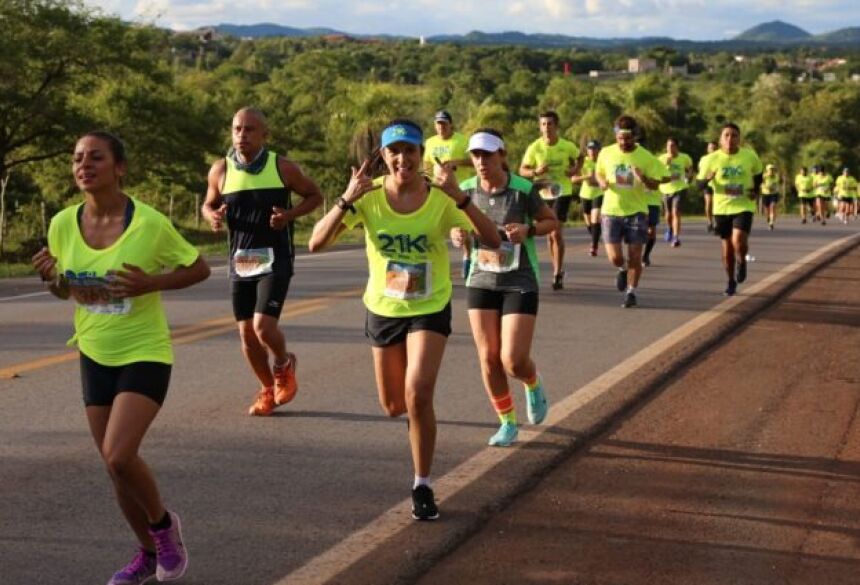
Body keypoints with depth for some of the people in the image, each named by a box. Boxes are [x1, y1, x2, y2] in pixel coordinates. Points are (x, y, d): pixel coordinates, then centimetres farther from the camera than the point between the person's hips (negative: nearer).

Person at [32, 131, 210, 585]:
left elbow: (200, 269, -4)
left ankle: (163, 523, 9)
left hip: (145, 353, -5)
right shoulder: (63, 224, -4)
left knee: (119, 455, -21)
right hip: (94, 356, 5)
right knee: (117, 466, 11)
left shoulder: (150, 223, -17)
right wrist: (50, 277, -14)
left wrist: (151, 283, -21)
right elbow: (63, 290, 10)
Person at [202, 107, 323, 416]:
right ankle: (268, 389, 30)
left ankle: (284, 365, 17)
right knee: (247, 333, 7)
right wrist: (213, 216, -9)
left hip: (275, 259, -3)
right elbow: (208, 204, 15)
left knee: (264, 325, -17)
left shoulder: (282, 168, -6)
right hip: (240, 261, 3)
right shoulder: (221, 170, -1)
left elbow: (315, 195, 6)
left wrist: (290, 214, -12)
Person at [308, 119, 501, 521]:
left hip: (430, 309, -2)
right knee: (393, 407, 13)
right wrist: (347, 200, -31)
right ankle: (416, 416, 52)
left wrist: (460, 197, -35)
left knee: (418, 395, -20)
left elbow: (492, 241, -24)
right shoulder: (368, 196, -12)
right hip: (383, 309, 3)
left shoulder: (441, 199, -15)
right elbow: (316, 244, -18)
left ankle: (422, 488, -3)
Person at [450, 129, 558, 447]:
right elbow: (456, 222, 13)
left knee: (514, 361, -9)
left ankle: (534, 385, 28)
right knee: (488, 358, 1)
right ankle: (508, 423, 20)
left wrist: (528, 230, -19)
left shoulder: (523, 190, -14)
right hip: (481, 281, 4)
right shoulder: (466, 190, -4)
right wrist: (456, 233, -11)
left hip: (520, 283, -3)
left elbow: (551, 221, 1)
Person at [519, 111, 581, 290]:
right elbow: (522, 170, -3)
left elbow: (579, 158, 13)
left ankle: (557, 273, -7)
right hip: (543, 193, 3)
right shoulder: (534, 147, -6)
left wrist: (574, 169, -8)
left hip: (562, 192, -3)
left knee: (556, 232, -14)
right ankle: (558, 270, 28)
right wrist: (535, 171, -23)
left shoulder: (568, 146, -7)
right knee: (550, 234, 13)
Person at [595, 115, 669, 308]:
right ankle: (623, 270, 30)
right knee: (615, 258, -5)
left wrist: (644, 179, -24)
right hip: (611, 211, 1)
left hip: (636, 211, -1)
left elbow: (655, 185, -2)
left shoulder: (646, 157, -5)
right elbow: (599, 174, 17)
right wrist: (602, 182, -7)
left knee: (635, 256, -3)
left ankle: (631, 292, 14)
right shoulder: (606, 154, 0)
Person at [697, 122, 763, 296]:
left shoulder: (750, 156, -6)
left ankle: (741, 261, 13)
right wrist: (707, 178, -23)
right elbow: (700, 183, -1)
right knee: (727, 248, 10)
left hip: (744, 207, -1)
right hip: (722, 208, 1)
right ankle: (731, 282, 30)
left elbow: (758, 175, 14)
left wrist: (755, 190, -3)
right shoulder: (712, 159, -7)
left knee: (739, 241, -22)